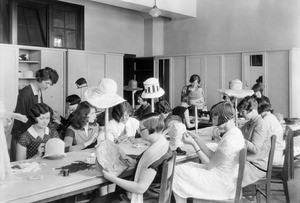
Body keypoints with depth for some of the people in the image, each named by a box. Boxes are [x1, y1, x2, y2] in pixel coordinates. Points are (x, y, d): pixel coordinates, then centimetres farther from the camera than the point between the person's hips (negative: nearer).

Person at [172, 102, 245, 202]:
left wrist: (193, 143, -13)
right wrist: (196, 138, 2)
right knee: (187, 166, 16)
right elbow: (213, 156, 5)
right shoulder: (235, 132, 4)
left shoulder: (229, 140, -27)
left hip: (223, 185, -10)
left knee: (177, 171, -5)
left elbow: (209, 165, -18)